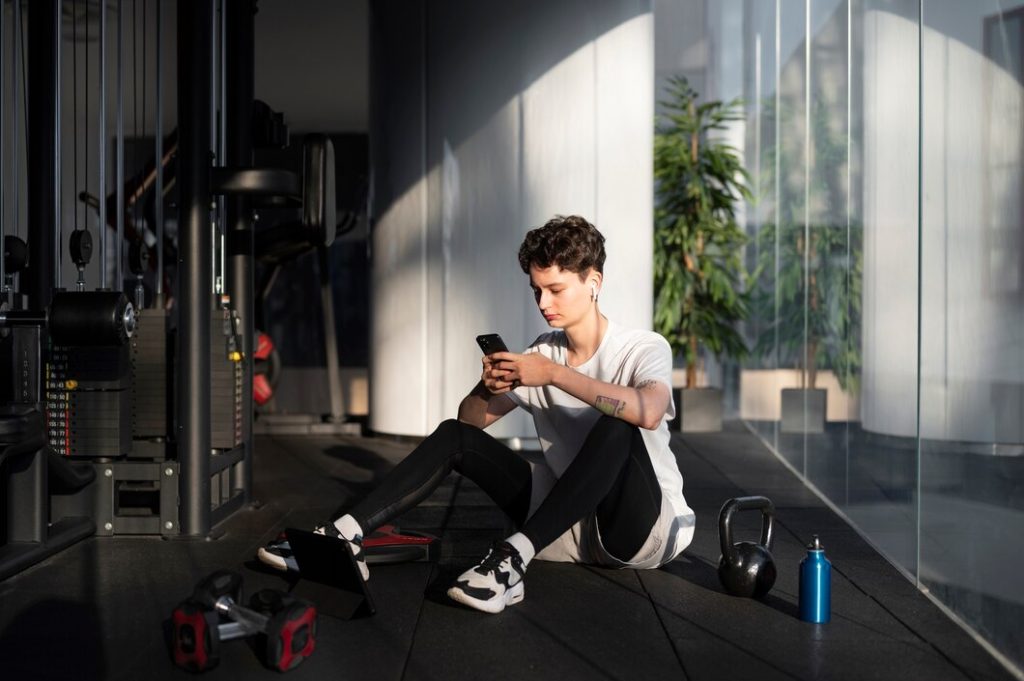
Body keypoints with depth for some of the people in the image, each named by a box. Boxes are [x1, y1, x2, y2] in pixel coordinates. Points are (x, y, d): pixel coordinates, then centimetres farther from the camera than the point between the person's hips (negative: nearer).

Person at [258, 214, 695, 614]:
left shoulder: (644, 348, -10)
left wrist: (554, 374, -32)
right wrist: (489, 387, -16)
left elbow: (648, 412, -34)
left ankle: (513, 559, -38)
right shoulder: (542, 353, 6)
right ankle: (344, 539, -17)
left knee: (616, 427, -35)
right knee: (454, 436, -5)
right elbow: (471, 419, 7)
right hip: (567, 527, 5)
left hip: (644, 529, -5)